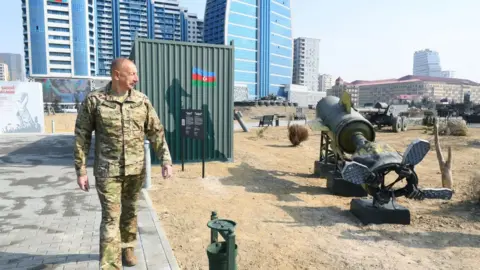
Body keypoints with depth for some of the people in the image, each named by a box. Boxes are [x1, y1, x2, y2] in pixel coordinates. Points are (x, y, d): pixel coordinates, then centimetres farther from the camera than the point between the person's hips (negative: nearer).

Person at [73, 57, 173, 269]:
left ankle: (127, 248, 39)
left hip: (136, 170, 3)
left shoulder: (142, 101, 0)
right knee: (111, 217, -1)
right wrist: (81, 170, -4)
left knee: (129, 212, 17)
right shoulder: (94, 100, -7)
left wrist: (165, 160, -6)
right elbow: (82, 136, -3)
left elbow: (156, 132, 3)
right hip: (107, 171, -3)